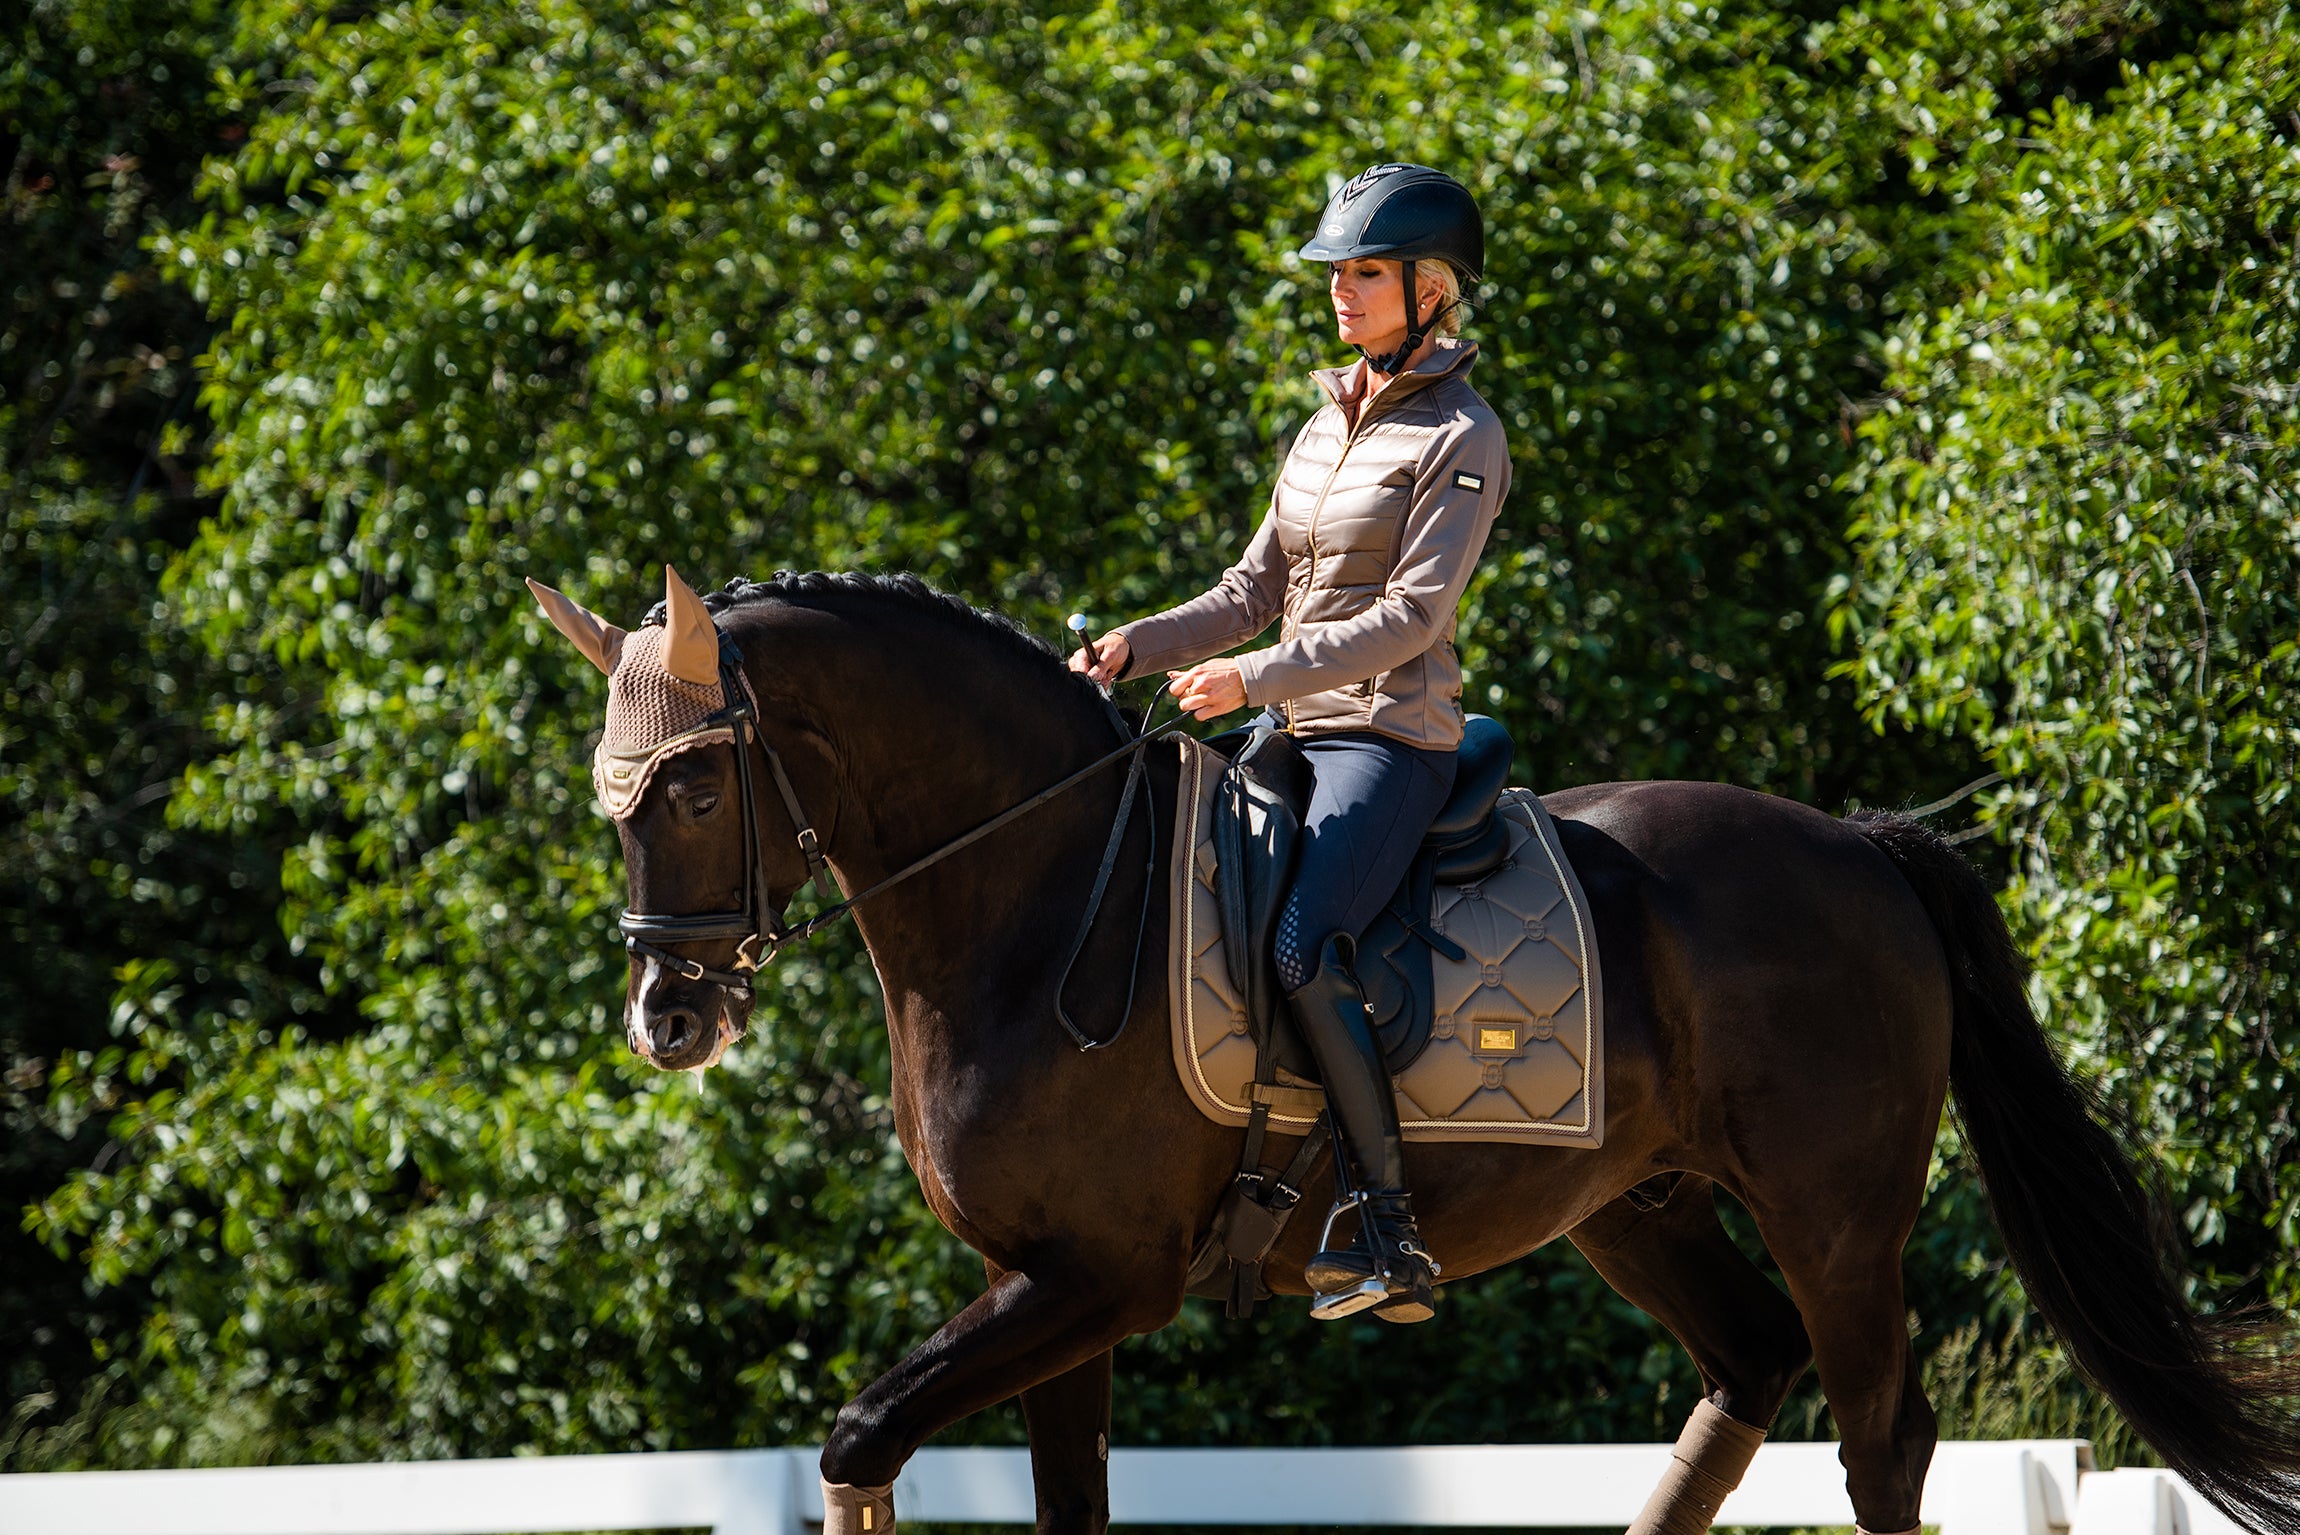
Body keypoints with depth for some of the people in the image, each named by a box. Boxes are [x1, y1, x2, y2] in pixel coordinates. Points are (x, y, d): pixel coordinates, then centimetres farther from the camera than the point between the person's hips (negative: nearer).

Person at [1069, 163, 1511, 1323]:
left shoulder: (1460, 439, -8)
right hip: (1298, 737, 9)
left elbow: (1410, 616, -16)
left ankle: (1392, 1237, -27)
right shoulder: (1330, 424, 16)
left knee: (1301, 946, -28)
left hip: (1392, 739, -9)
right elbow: (1257, 591, 18)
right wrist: (1139, 648, 2)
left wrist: (1255, 677, -22)